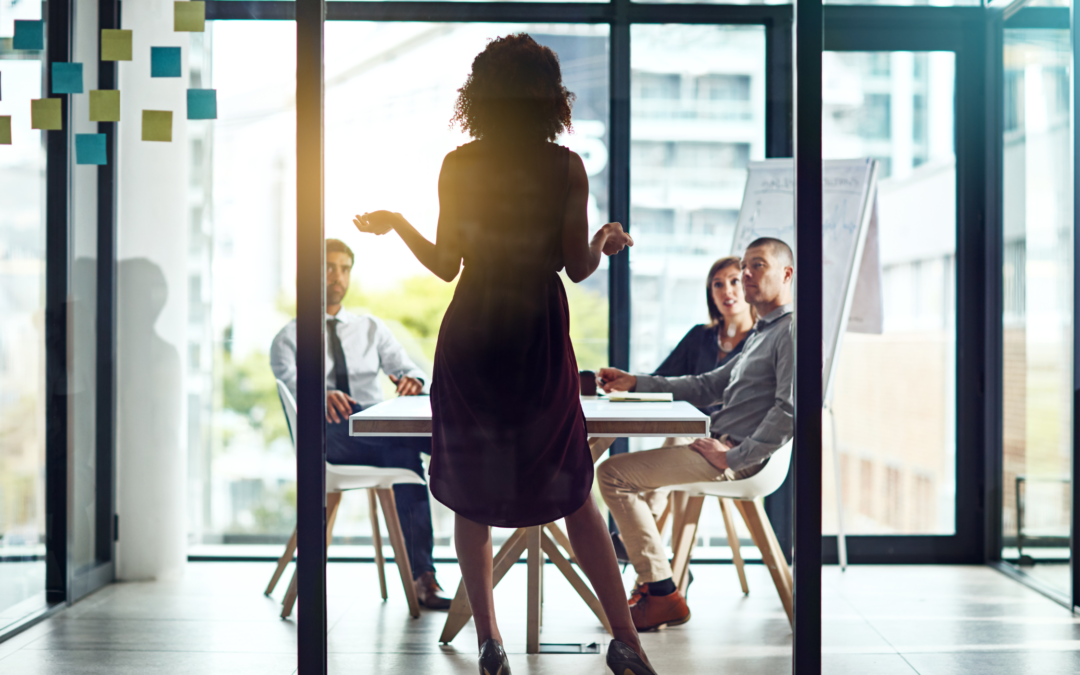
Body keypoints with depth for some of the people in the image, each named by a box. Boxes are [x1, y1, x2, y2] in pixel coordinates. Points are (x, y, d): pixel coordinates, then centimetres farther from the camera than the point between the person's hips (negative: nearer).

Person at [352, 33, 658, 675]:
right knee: (571, 494, 11)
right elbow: (578, 266, -5)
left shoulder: (457, 166, -6)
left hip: (470, 341, 0)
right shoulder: (567, 168, -7)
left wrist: (394, 222, 14)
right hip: (541, 343, 0)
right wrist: (607, 240, 16)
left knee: (472, 498, 12)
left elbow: (445, 264, -3)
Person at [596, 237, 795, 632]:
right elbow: (708, 386, 24)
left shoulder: (791, 331, -11)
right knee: (637, 468, 22)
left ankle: (663, 595, -12)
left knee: (614, 473, -12)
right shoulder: (761, 335, 22)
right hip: (725, 447, 11)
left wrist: (733, 457, -21)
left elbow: (790, 410, -22)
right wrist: (634, 383, 16)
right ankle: (650, 582, 13)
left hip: (740, 458, -11)